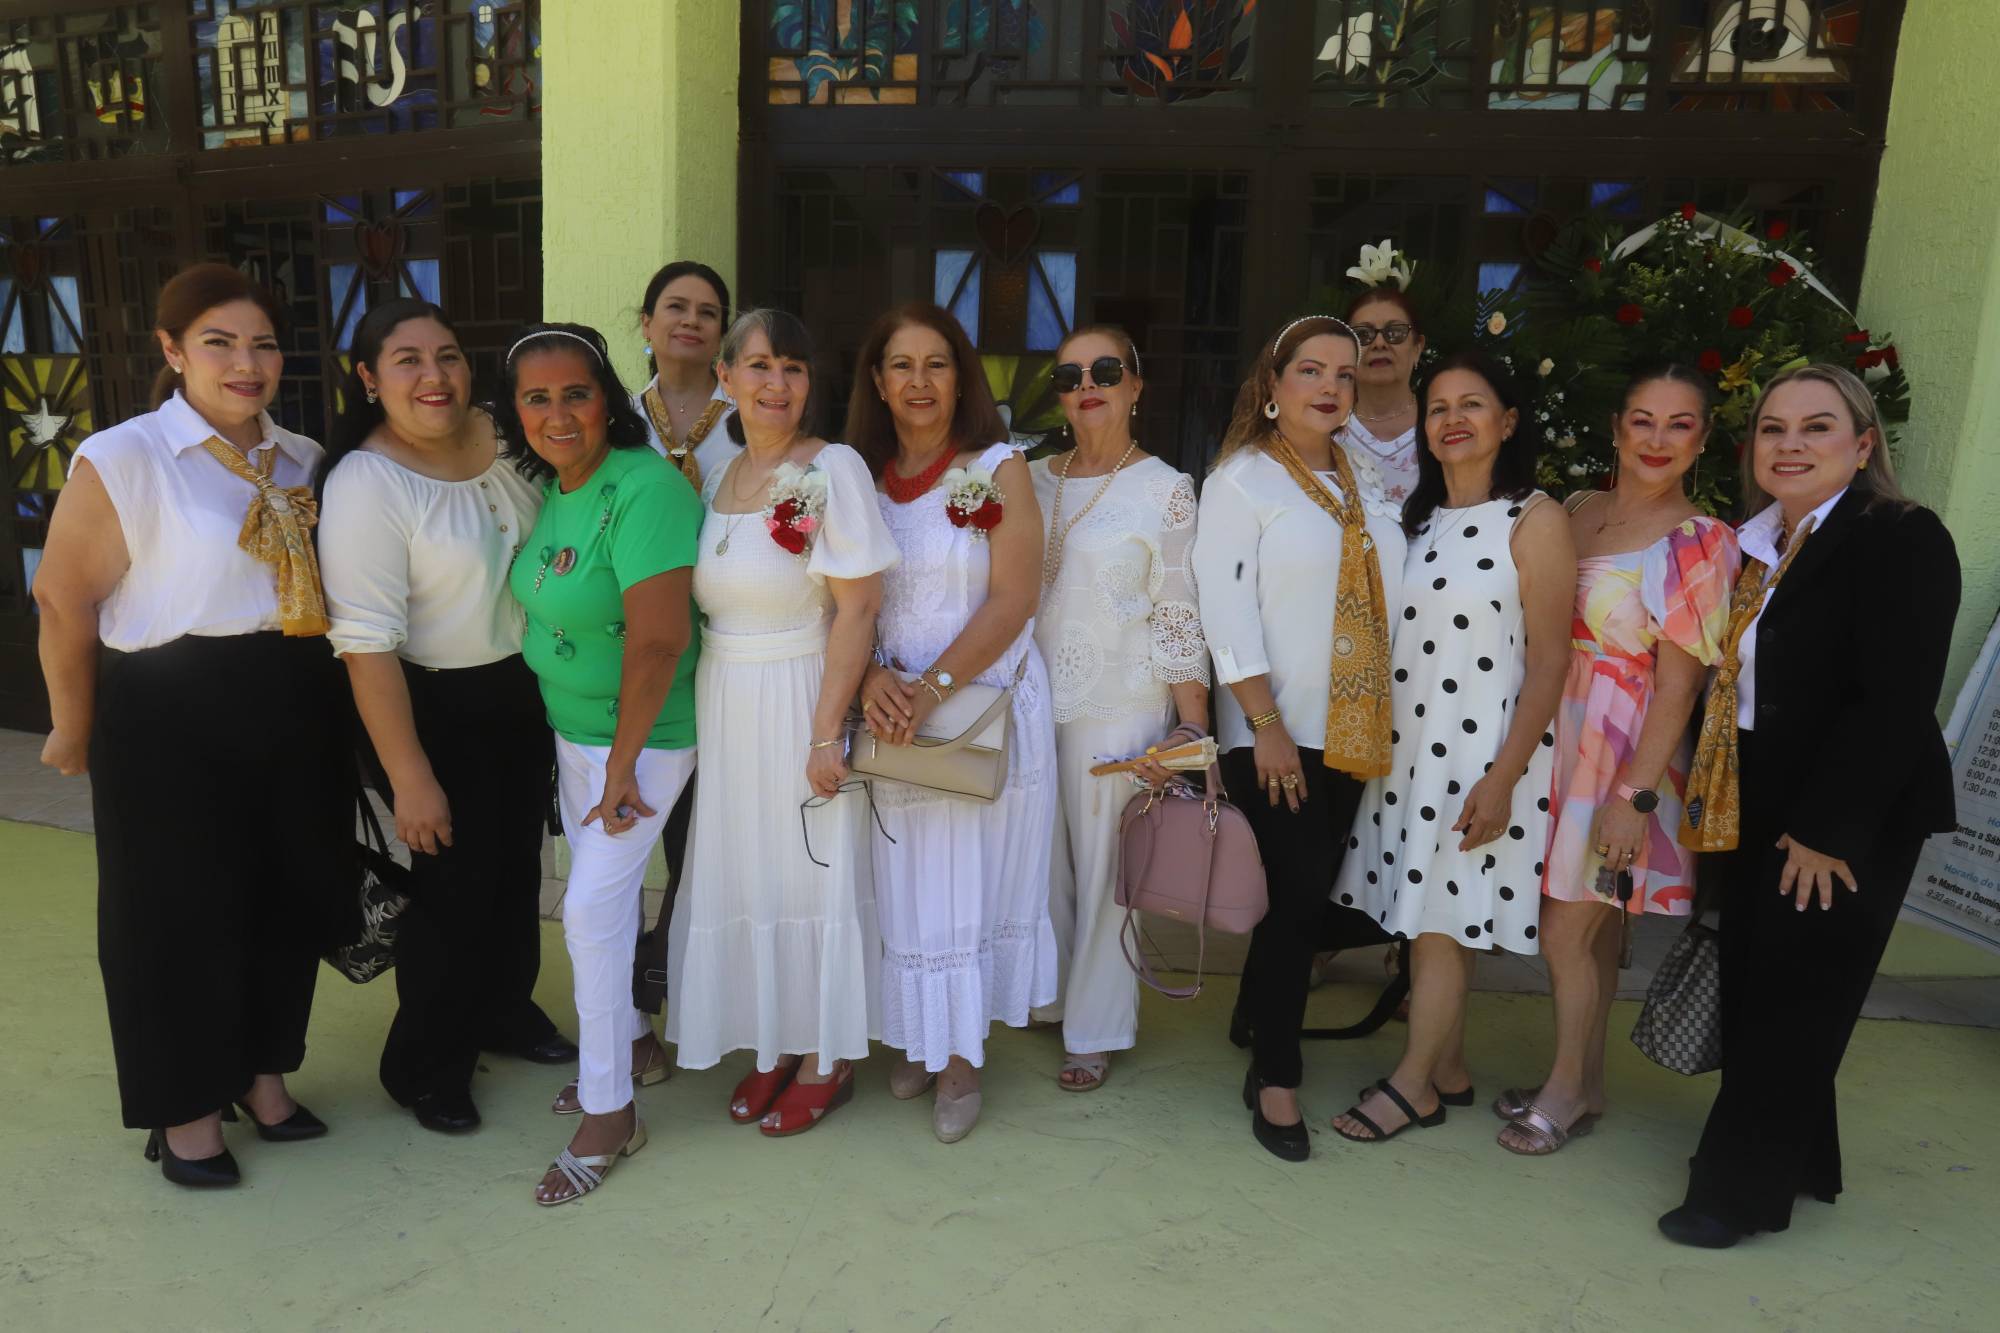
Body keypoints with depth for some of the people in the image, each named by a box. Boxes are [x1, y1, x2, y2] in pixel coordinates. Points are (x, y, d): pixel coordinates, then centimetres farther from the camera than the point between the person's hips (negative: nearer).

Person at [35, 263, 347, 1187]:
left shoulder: (303, 461, 6)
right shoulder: (123, 459, -11)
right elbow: (63, 598, -8)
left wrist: (314, 691, 10)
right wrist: (74, 728, -2)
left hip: (297, 710, 5)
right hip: (172, 719, -5)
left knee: (292, 900, 14)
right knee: (178, 912, 7)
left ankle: (263, 1073, 36)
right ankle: (187, 1110, 27)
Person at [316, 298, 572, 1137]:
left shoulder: (502, 438, -3)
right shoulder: (364, 484, -20)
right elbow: (366, 645, -22)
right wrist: (410, 778, -23)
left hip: (524, 691, 6)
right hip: (438, 709, -6)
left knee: (518, 863, 19)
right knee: (454, 883, 4)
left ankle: (505, 1007, 43)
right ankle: (424, 1064, 27)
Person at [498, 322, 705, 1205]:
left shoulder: (644, 489, -24)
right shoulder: (553, 489, 3)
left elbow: (657, 640, -27)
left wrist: (623, 764, -21)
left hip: (640, 736, -8)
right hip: (571, 729, 8)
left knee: (592, 908, -4)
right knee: (601, 894, 18)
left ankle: (610, 1115, 13)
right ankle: (633, 1044, 39)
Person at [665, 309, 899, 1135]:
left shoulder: (832, 470, -12)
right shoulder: (715, 476, 7)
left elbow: (856, 610, -17)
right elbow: (704, 597, 12)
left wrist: (826, 732, -20)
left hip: (800, 700, -6)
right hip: (723, 708, 6)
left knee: (814, 871, 6)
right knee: (745, 871, 14)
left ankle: (827, 1058, 25)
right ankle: (772, 1044, 32)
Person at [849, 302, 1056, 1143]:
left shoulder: (999, 469, -3)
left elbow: (1012, 601, -10)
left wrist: (934, 687, -20)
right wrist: (873, 678, -16)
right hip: (887, 711, 3)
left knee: (969, 877, 4)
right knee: (902, 879, 8)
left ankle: (961, 1057, 20)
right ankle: (915, 1040, 26)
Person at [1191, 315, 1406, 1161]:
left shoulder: (1364, 479, 13)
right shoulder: (1242, 478, -5)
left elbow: (1389, 591, 12)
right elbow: (1225, 607, -11)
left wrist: (1383, 719, 4)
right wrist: (1267, 726, -16)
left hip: (1354, 729, 6)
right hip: (1273, 733, -6)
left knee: (1309, 893, 10)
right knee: (1295, 896, -5)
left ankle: (1261, 1020, 28)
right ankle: (1275, 1078, 9)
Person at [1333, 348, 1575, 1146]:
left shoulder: (1535, 520, -8)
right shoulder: (1418, 520, 12)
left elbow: (1549, 661, -11)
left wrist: (1503, 775, -17)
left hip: (1484, 749, -6)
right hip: (1406, 742, 6)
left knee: (1441, 917, 0)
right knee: (1419, 915, 11)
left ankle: (1414, 1082, 15)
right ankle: (1449, 1070, 26)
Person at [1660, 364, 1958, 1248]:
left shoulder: (1904, 539, -13)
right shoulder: (1752, 548, 9)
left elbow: (1895, 702, -20)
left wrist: (1827, 830, -21)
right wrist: (1710, 796, 5)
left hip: (1846, 824, -7)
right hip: (1751, 813, 7)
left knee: (1788, 1005, 3)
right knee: (1752, 995, 14)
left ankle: (1744, 1189, 19)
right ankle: (1799, 1160, 34)